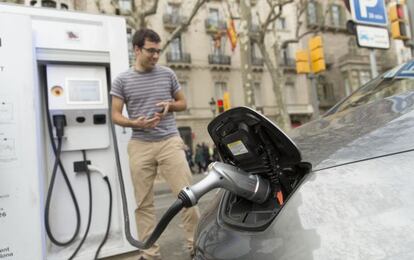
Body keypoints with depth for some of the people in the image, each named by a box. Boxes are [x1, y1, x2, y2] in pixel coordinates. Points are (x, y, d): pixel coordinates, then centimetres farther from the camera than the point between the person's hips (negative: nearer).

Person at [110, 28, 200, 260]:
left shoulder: (168, 74, 8)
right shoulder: (122, 80, 5)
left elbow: (183, 103, 16)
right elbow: (116, 115, 5)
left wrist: (170, 105, -7)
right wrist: (135, 123, -15)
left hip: (170, 142, 0)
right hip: (140, 146, 0)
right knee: (144, 202, 6)